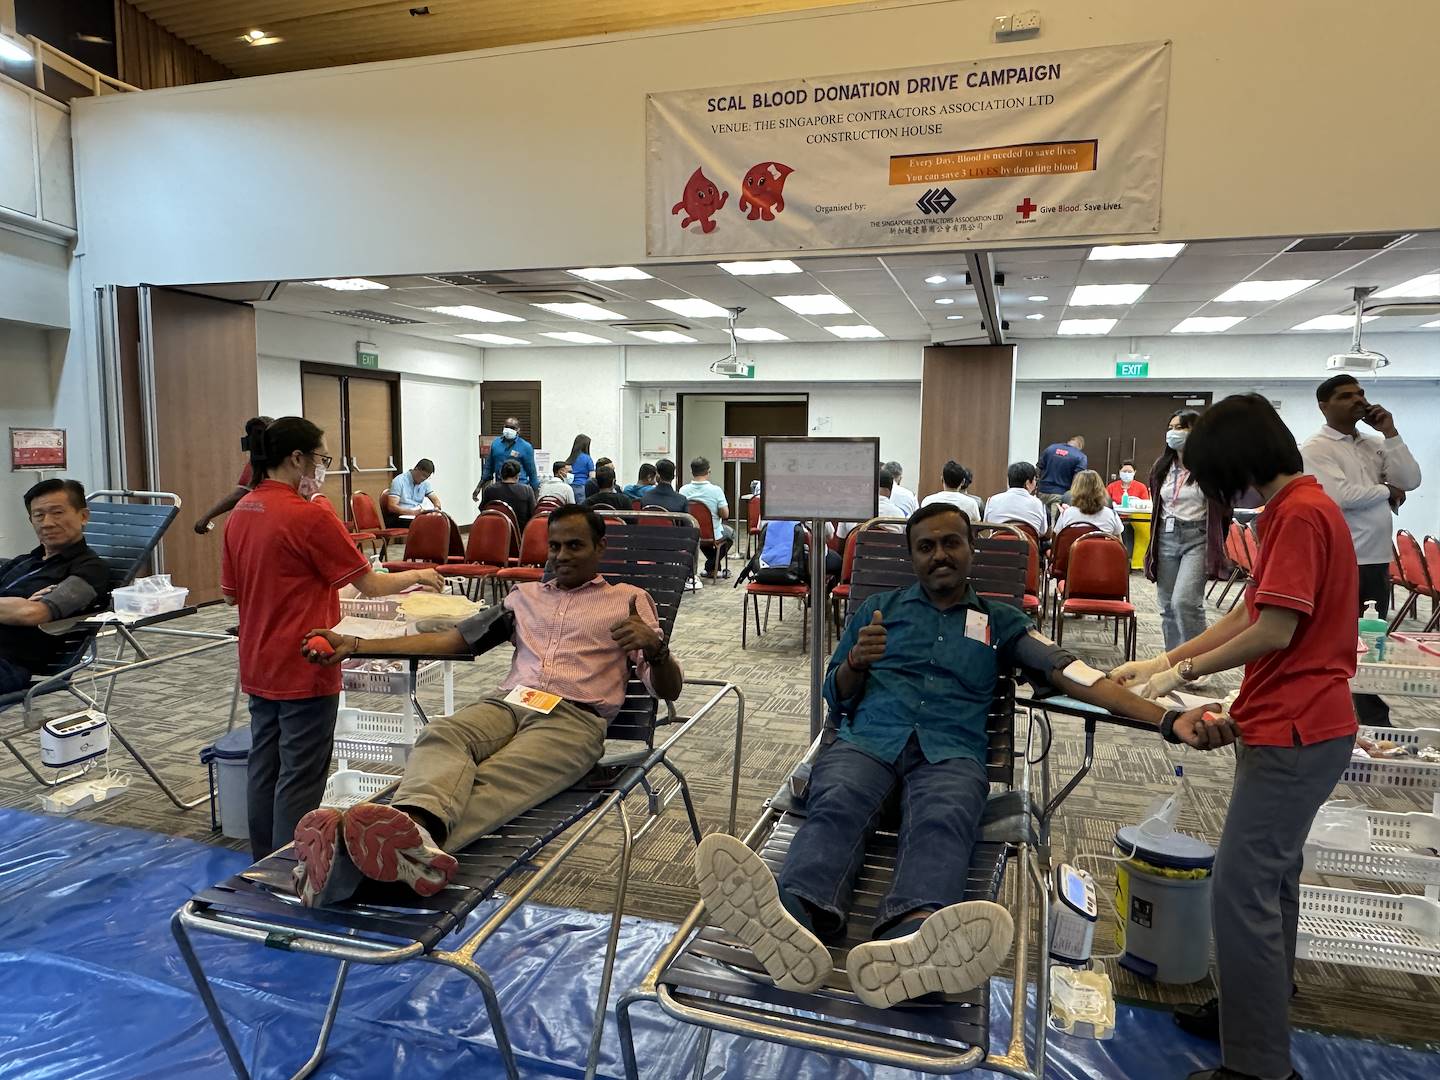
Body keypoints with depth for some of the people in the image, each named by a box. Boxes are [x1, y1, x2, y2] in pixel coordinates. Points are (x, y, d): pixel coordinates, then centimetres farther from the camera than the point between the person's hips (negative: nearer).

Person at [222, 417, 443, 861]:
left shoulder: (241, 512, 5)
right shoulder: (309, 516, -19)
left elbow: (230, 593, 12)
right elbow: (371, 585, -14)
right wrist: (417, 576, 1)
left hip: (258, 667, 8)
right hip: (304, 670, -8)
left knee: (264, 768, 18)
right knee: (299, 779, 2)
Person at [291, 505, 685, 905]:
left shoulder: (630, 599, 18)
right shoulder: (525, 595, 29)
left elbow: (668, 689, 9)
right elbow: (450, 640, 23)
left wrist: (655, 647, -16)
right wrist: (355, 646, 11)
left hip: (575, 717, -4)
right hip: (508, 703, 4)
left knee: (499, 779, -35)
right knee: (440, 735, -32)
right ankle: (419, 832, -63)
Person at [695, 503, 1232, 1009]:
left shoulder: (1001, 621, 24)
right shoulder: (878, 608, 26)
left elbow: (1071, 672, 9)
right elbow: (836, 697, 23)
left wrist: (1168, 718, -6)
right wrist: (856, 662, -2)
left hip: (952, 751, -1)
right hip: (868, 738, 1)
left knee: (943, 822, -37)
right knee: (835, 806, -35)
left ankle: (902, 949, -67)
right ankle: (794, 928, -64)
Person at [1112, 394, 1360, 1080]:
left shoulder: (1301, 514, -18)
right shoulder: (1297, 509, 14)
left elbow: (1273, 632, -22)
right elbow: (1248, 614, 16)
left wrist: (1185, 671, -9)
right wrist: (1164, 660, 11)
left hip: (1293, 732, -11)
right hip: (1291, 726, 11)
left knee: (1241, 889, -6)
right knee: (1272, 874, 21)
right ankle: (1256, 1007, 37)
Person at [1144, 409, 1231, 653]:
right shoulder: (1161, 466, 10)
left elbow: (1222, 510, -3)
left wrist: (1214, 543, -2)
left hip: (1197, 538, -6)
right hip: (1166, 538, 6)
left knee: (1184, 601, -19)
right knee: (1168, 606, 9)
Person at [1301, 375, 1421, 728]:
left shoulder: (1374, 444, 14)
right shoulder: (1316, 449, -8)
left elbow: (1411, 480, 3)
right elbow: (1341, 495, -20)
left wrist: (1390, 433, -1)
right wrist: (1387, 491, -4)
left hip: (1377, 562, 7)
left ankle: (1377, 724, 24)